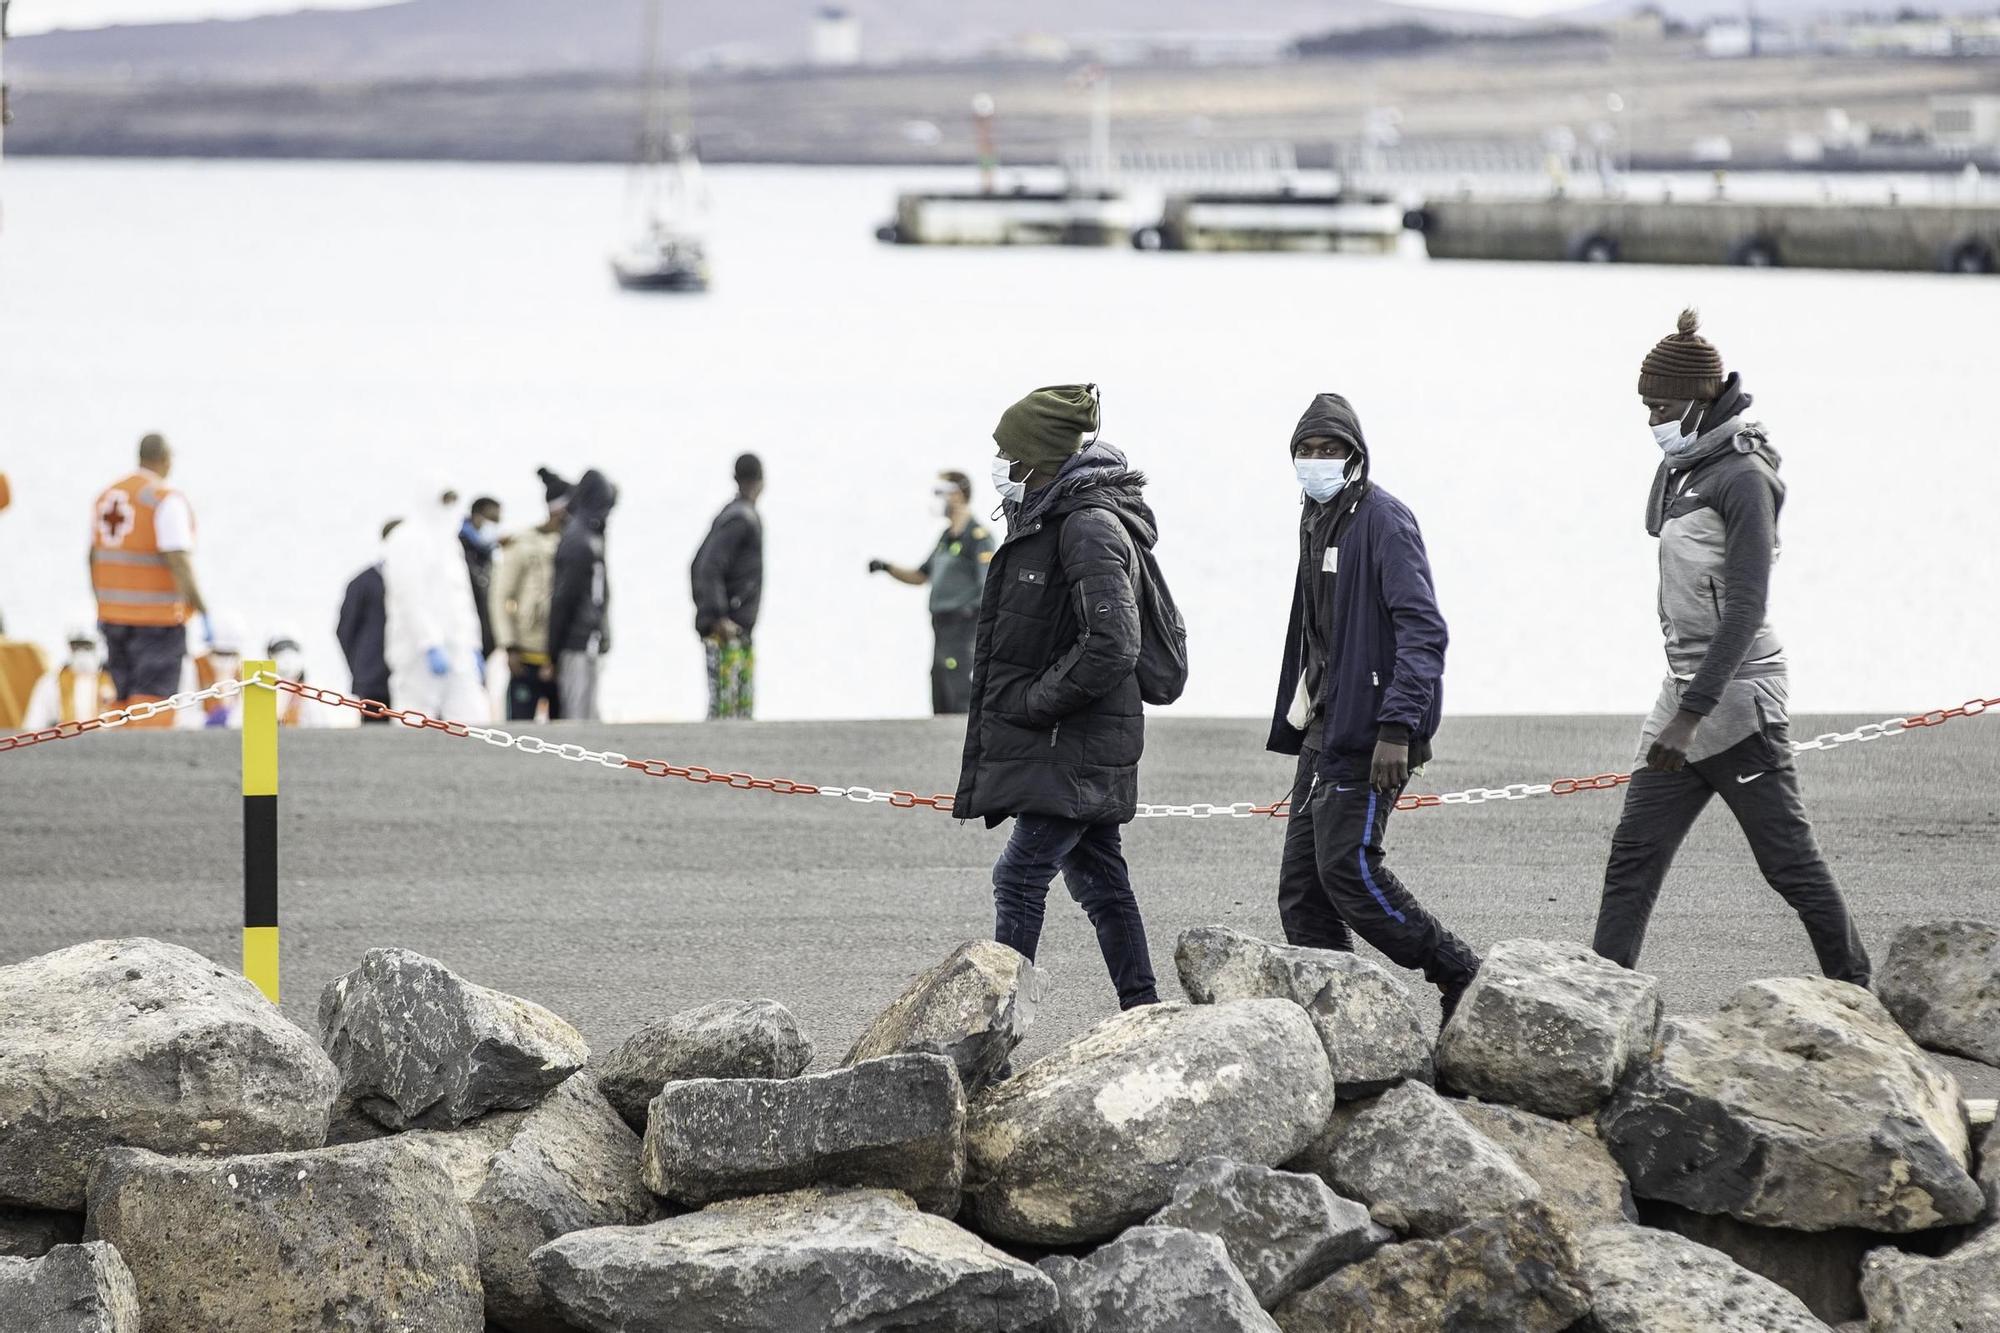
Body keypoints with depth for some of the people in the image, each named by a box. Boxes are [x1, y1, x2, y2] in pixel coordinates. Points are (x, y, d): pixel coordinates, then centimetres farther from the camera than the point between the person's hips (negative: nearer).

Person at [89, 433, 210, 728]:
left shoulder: (106, 496, 10)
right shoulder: (167, 500, -12)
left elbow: (94, 557, 16)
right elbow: (178, 562, -19)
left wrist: (101, 605, 26)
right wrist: (203, 612, -15)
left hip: (113, 614, 7)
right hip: (157, 617, -7)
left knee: (126, 701, 14)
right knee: (153, 705, -8)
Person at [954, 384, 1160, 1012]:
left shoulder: (1090, 528, -16)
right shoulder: (1054, 520, 15)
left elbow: (1110, 647, -24)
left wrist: (1030, 703, -17)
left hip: (1075, 747, -10)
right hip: (1082, 747, 10)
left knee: (1020, 877, -11)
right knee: (1099, 878, 12)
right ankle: (1143, 1011, 17)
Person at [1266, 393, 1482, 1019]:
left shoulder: (1383, 520, -11)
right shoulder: (1317, 522, 18)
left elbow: (1423, 630, -19)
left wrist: (1398, 726, -26)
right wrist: (1293, 726, 20)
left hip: (1367, 730, -9)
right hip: (1324, 730, 9)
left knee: (1348, 868, -14)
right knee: (1301, 888, 6)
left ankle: (1459, 976, -2)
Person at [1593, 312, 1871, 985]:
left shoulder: (1743, 478, -14)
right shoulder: (1681, 472, 12)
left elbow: (1746, 607, -21)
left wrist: (1691, 715, -26)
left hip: (1737, 693, -9)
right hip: (1685, 690, 9)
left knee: (1791, 863, -1)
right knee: (1632, 860, 2)